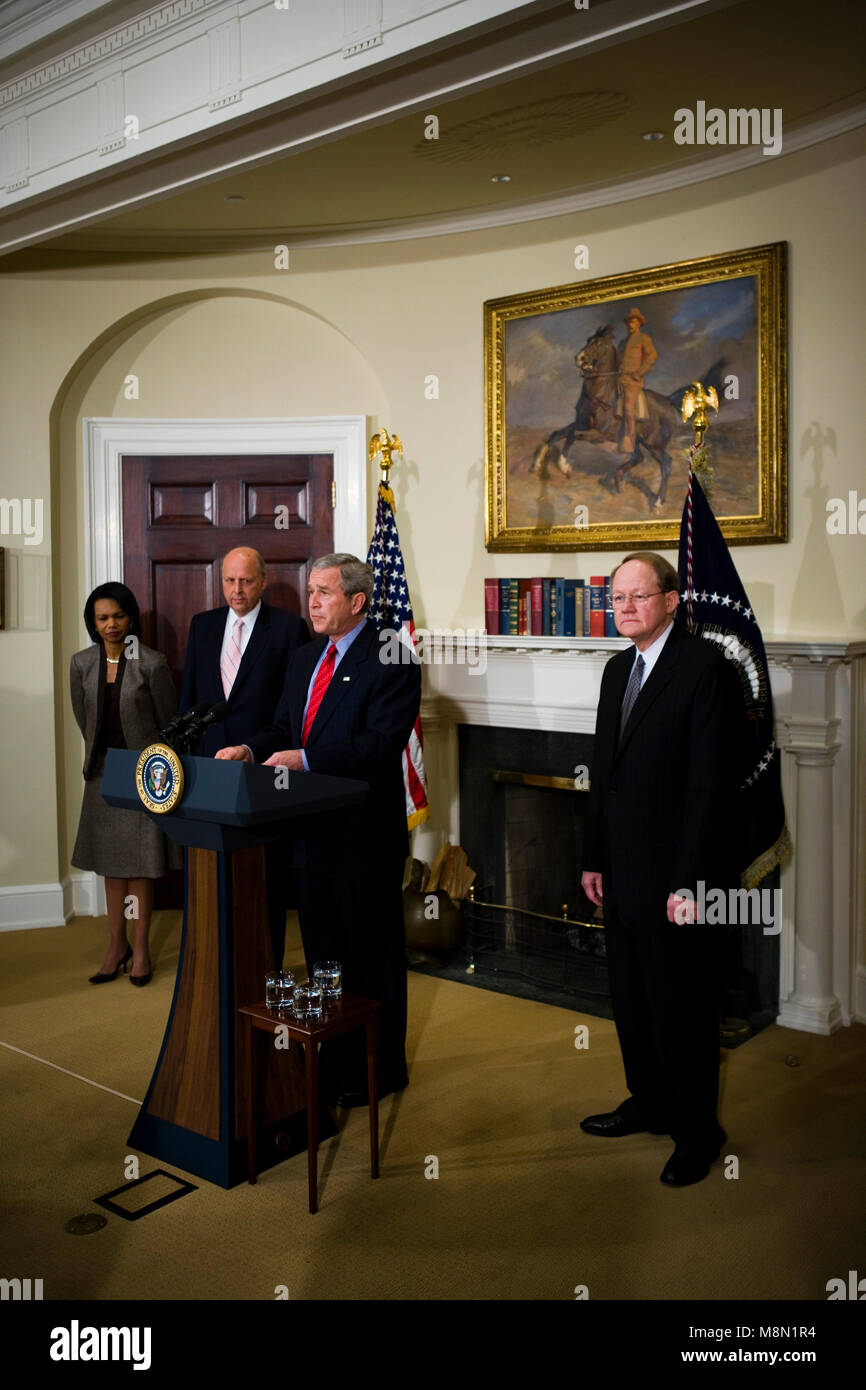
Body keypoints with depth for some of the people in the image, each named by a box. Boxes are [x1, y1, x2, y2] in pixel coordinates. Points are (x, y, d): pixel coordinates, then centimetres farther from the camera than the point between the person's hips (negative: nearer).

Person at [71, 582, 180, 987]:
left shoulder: (152, 663, -11)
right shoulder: (81, 664, 0)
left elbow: (170, 722, -3)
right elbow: (84, 719, 13)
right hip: (103, 773, 4)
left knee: (140, 861, 3)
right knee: (111, 861, 9)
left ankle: (140, 946, 14)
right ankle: (117, 944, 19)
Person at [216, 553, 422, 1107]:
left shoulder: (391, 663, -13)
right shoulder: (306, 660, 13)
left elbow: (380, 744, -23)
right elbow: (285, 728, 16)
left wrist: (305, 759, -28)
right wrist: (251, 749, -5)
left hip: (364, 834, -8)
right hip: (311, 831, 8)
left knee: (372, 955, 6)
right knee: (322, 951, 19)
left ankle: (379, 1070, 22)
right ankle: (332, 1059, 35)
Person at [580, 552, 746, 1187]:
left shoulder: (706, 667, -15)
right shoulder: (618, 669, 11)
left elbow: (712, 782, -19)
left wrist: (690, 883, -20)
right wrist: (595, 858, 14)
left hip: (678, 876, -8)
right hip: (625, 873, 8)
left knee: (682, 1009, 6)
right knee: (631, 999, 19)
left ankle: (697, 1131, 25)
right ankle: (650, 1103, 39)